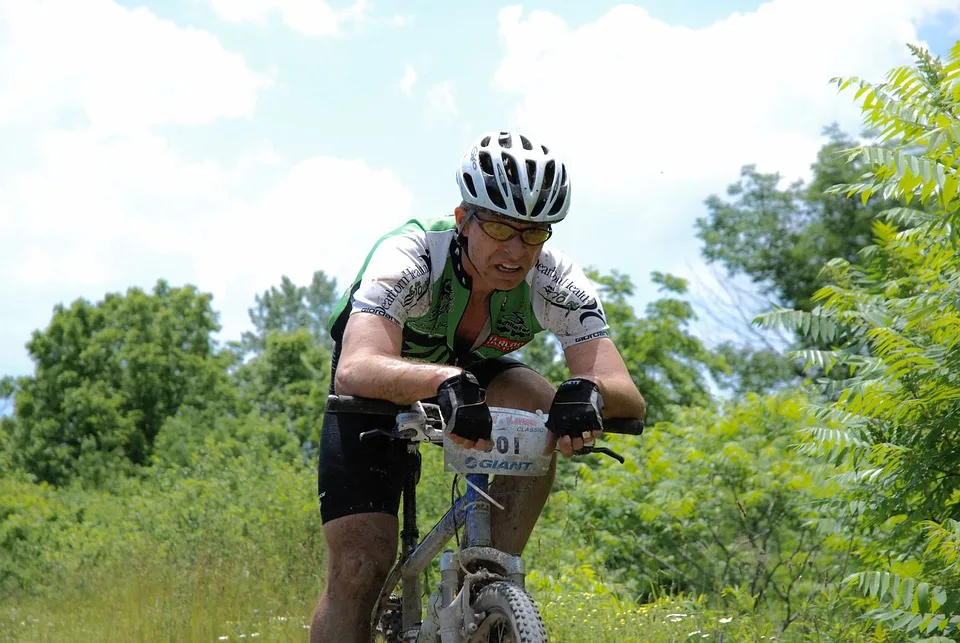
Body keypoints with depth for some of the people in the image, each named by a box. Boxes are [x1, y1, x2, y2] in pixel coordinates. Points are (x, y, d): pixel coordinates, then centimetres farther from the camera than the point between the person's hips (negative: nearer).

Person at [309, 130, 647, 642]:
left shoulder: (557, 283, -28)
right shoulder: (410, 257, -36)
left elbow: (629, 398, -35)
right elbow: (355, 370, -52)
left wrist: (588, 390, -59)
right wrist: (444, 381, -71)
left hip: (469, 371, 3)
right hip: (383, 389, -3)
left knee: (539, 408, -31)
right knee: (358, 569, -16)